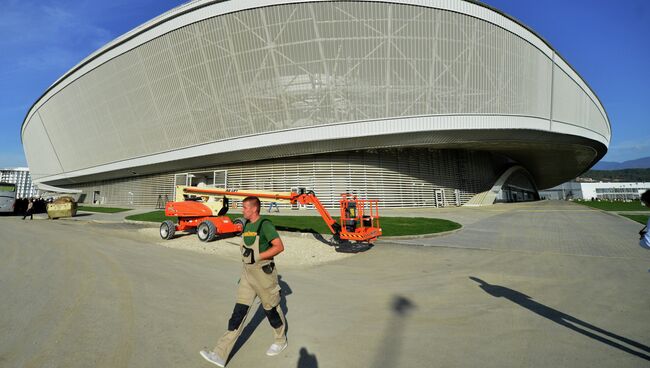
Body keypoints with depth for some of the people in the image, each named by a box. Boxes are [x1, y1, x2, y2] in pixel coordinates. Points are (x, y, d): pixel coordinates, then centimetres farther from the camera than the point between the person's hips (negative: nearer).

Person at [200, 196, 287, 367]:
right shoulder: (247, 225, 7)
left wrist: (258, 256, -24)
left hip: (263, 273, -7)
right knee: (239, 312, 5)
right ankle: (220, 354, 7)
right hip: (247, 273, 7)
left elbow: (279, 247, -22)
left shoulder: (265, 225, -17)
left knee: (271, 308, 11)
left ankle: (281, 341, 35)